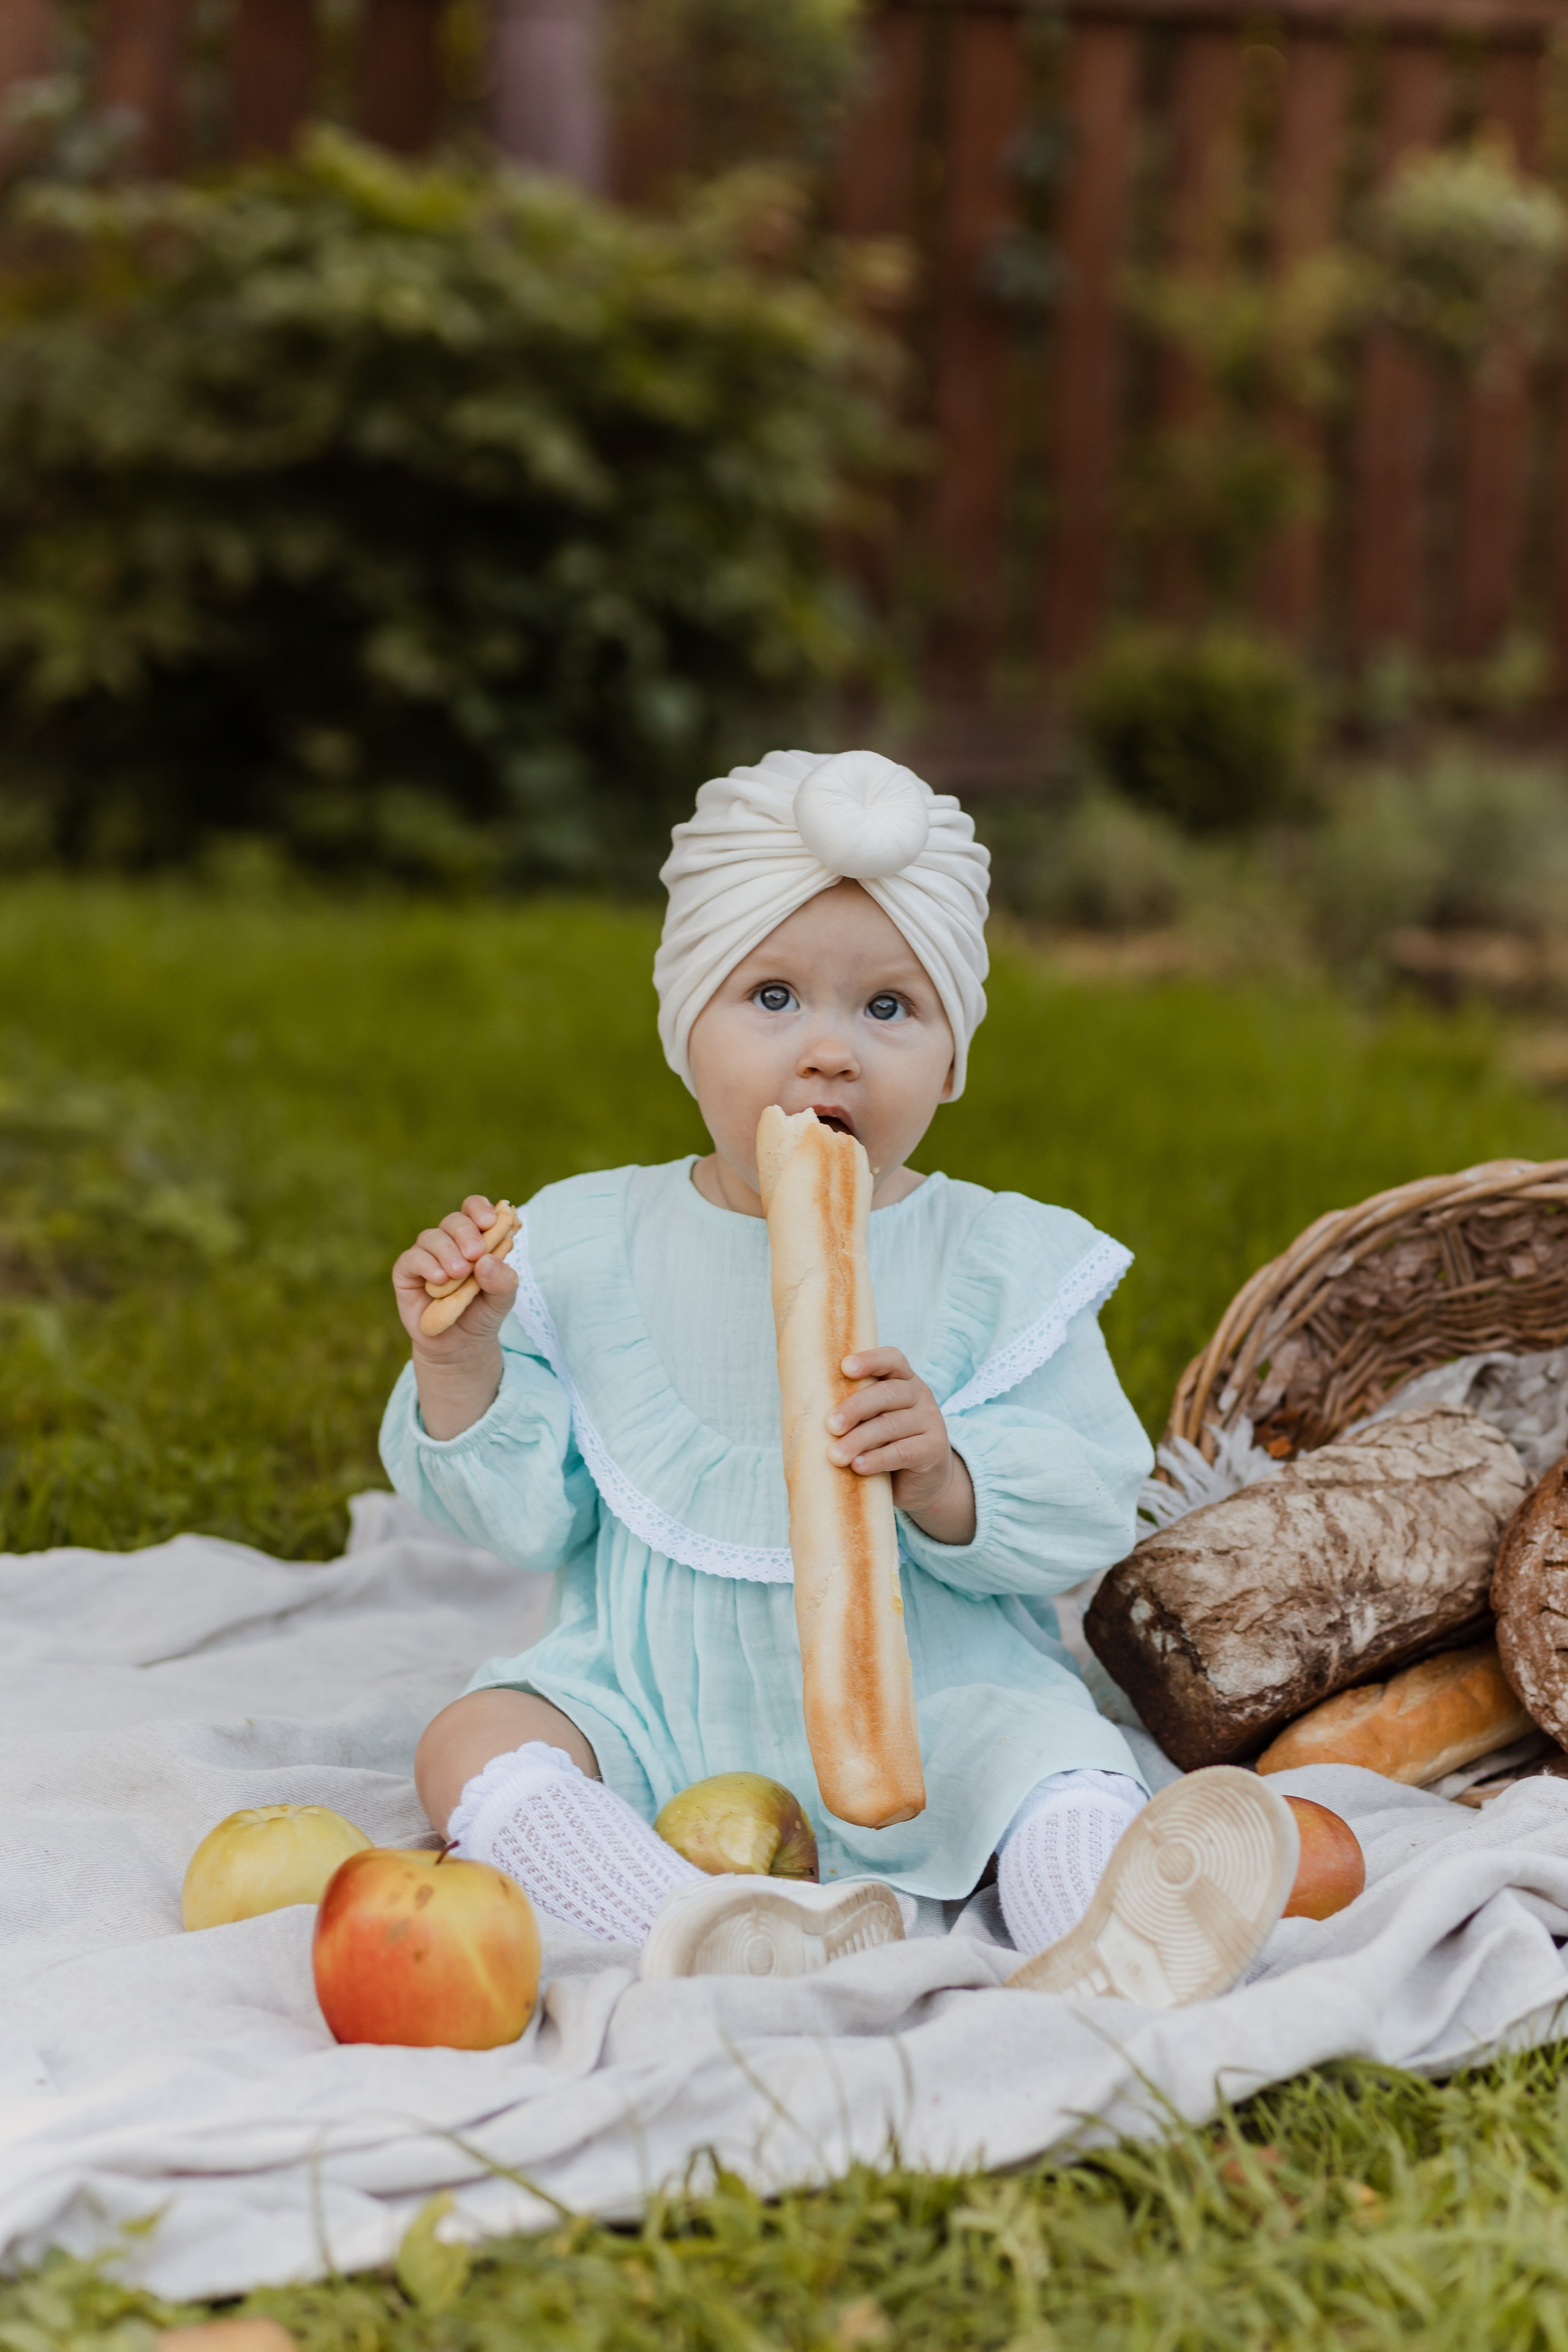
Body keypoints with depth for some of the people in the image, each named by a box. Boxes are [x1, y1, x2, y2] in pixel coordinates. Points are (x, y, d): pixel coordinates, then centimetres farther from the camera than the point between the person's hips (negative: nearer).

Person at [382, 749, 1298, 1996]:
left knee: (1054, 1752, -27)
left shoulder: (1005, 1262, -2)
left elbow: (1088, 1513, -7)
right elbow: (528, 1512, 4)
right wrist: (460, 1363, -12)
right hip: (655, 1711, 2)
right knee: (472, 1742, -23)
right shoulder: (591, 1245, 2)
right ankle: (700, 1937, -45)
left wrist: (943, 1479, -25)